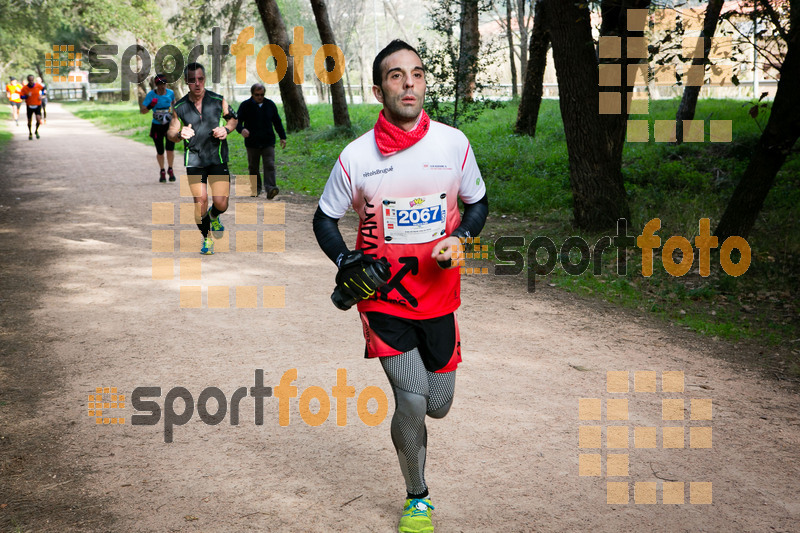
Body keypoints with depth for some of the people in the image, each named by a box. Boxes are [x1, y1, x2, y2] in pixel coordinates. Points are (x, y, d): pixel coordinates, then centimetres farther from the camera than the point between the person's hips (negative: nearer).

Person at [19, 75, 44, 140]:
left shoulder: (38, 85, -8)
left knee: (38, 119, -18)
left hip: (37, 105, 0)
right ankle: (30, 133, 28)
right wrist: (27, 96, -26)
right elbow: (21, 96, -7)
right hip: (29, 106, 0)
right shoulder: (24, 88, -10)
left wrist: (41, 95, -1)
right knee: (29, 120, 5)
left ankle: (36, 131, 10)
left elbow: (43, 88, 13)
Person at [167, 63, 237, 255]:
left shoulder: (218, 100, -3)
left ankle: (214, 216, 32)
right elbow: (170, 132, 7)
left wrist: (226, 129, -8)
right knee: (200, 200, -6)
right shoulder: (179, 107, -2)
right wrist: (180, 134, -16)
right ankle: (206, 238, 17)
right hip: (194, 159, 0)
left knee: (221, 203, -6)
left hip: (218, 157, 0)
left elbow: (233, 118, 14)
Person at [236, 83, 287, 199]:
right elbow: (237, 121, -4)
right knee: (253, 167, 8)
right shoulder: (245, 105, -1)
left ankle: (270, 188, -22)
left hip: (268, 142, 0)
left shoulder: (270, 105, 7)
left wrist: (282, 137, 17)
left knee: (269, 165, -13)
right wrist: (241, 129, -27)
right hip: (252, 143, 0)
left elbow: (277, 122, 17)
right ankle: (256, 188, 22)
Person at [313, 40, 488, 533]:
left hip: (438, 294, 2)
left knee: (439, 405, 8)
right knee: (412, 403, -10)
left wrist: (460, 239, -9)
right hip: (383, 295, -2)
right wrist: (344, 261, -12)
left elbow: (478, 203, 11)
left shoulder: (453, 143, -3)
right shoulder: (356, 156, -7)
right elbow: (325, 219, 6)